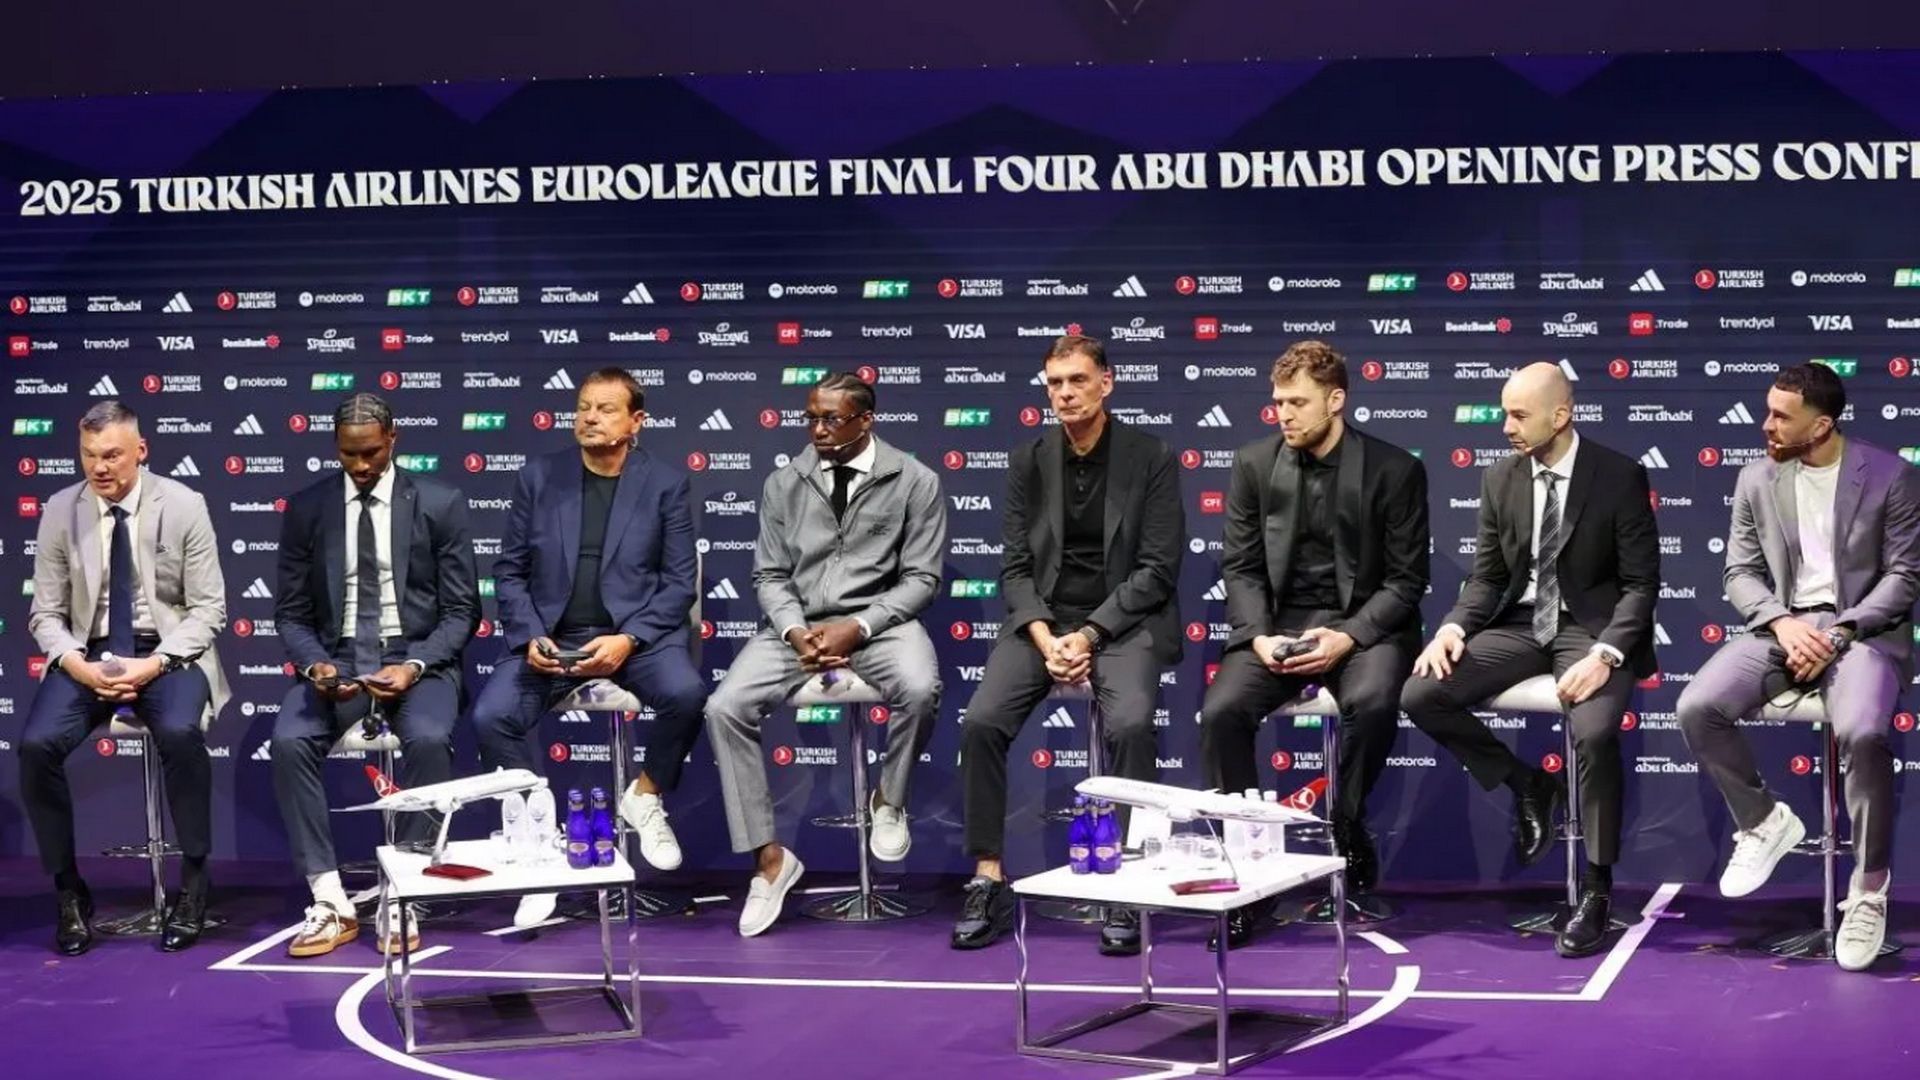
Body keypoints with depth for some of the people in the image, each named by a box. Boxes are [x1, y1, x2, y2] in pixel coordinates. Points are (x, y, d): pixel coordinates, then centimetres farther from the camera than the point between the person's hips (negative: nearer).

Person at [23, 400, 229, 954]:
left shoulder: (184, 506, -4)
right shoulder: (60, 510, 1)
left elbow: (208, 608, -4)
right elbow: (46, 613, 4)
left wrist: (153, 664, -18)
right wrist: (79, 666, -16)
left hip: (168, 651, -2)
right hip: (86, 655, 2)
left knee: (180, 733, -34)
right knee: (37, 744, -25)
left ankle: (193, 884, -16)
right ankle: (69, 892, -7)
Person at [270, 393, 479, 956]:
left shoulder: (441, 504, 0)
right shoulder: (306, 508, 5)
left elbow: (461, 611, 0)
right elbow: (291, 612, 8)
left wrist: (414, 666, -17)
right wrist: (315, 664, -14)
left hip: (417, 657, -2)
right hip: (337, 659, 2)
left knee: (428, 740, -34)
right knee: (289, 742, -28)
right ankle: (329, 902, -20)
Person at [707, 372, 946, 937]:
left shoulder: (915, 482, -1)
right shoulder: (783, 483, 6)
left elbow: (921, 578, -3)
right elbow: (770, 575, 7)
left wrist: (856, 628, -16)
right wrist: (796, 631, -13)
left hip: (878, 619, -2)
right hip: (797, 623, 2)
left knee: (921, 689, -35)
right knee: (724, 709, -21)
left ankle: (889, 802, -3)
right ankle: (768, 855, -11)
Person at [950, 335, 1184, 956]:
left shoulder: (1151, 459, -1)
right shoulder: (1029, 463, 8)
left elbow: (1156, 570, -6)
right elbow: (1016, 568, 6)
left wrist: (1089, 635, -15)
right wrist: (1045, 639, -12)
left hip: (1124, 619, -3)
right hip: (1043, 619, 3)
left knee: (1130, 724, -32)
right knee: (981, 722, -22)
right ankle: (988, 883, -14)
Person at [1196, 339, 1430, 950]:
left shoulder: (1395, 471, -3)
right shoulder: (1255, 464, 5)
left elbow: (1406, 580, -3)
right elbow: (1240, 567, 6)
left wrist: (1347, 637, -18)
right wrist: (1259, 635, -12)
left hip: (1364, 623, -2)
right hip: (1278, 622, 3)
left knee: (1372, 702, -35)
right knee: (1221, 711, -25)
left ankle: (1345, 833, -11)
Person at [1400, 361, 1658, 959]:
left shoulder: (1620, 476, -8)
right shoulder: (1500, 479, 5)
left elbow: (1641, 583, -9)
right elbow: (1487, 576, 10)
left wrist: (1604, 654, -24)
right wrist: (1454, 626, -12)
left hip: (1593, 629, -5)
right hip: (1520, 626, 5)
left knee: (1594, 731, -33)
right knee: (1420, 695, -17)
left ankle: (1596, 888, -15)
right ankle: (1526, 784, 6)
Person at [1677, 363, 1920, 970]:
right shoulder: (1756, 480, 7)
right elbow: (1740, 572, 7)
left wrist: (1839, 633, -17)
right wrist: (1783, 622, -13)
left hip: (1863, 629, -4)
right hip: (1783, 626, 4)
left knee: (1862, 733, -35)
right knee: (1697, 709, -22)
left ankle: (1869, 889, -17)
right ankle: (1763, 821, 5)